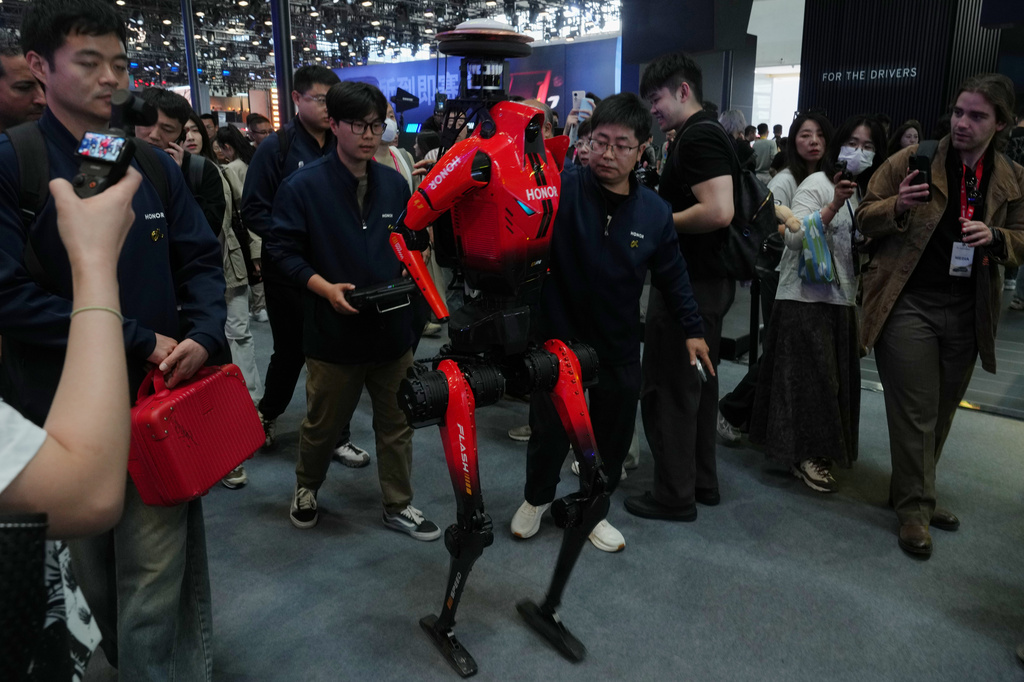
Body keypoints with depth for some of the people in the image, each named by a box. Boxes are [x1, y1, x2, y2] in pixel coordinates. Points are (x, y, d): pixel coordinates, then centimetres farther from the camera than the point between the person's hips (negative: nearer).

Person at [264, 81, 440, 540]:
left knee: (397, 423, 13)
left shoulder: (395, 184, 5)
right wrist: (325, 287, -20)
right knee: (322, 424, 14)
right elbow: (283, 248, -7)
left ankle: (398, 505, 31)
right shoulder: (303, 186, -8)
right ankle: (306, 487, 43)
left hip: (392, 326, 4)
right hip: (334, 330, -3)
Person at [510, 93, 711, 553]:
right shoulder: (560, 187, -14)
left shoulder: (655, 212, -3)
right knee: (549, 430, 12)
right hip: (558, 337, -3)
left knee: (613, 436, 15)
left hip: (619, 347, 3)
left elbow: (672, 275, 8)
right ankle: (536, 497, 41)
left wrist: (693, 328, 8)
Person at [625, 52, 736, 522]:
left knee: (668, 388, -2)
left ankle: (674, 495, 9)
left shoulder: (697, 138, -16)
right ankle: (702, 481, 29)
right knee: (697, 382, 17)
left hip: (689, 284, -11)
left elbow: (719, 211, -28)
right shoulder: (708, 135, 16)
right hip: (709, 280, 11)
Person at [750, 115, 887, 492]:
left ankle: (819, 450, 24)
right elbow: (794, 237, -22)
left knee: (836, 378, 11)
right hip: (806, 298, -8)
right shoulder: (816, 184, -8)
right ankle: (803, 455, 7)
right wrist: (834, 205, -29)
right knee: (810, 377, -4)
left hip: (843, 299, 8)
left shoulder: (864, 193, 15)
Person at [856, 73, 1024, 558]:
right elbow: (865, 219, -1)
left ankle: (914, 495, 32)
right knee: (916, 413, -1)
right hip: (909, 304, -4)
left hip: (968, 312, 4)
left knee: (941, 412, 15)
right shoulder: (912, 160, -5)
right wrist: (898, 205, -24)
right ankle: (914, 509, 13)